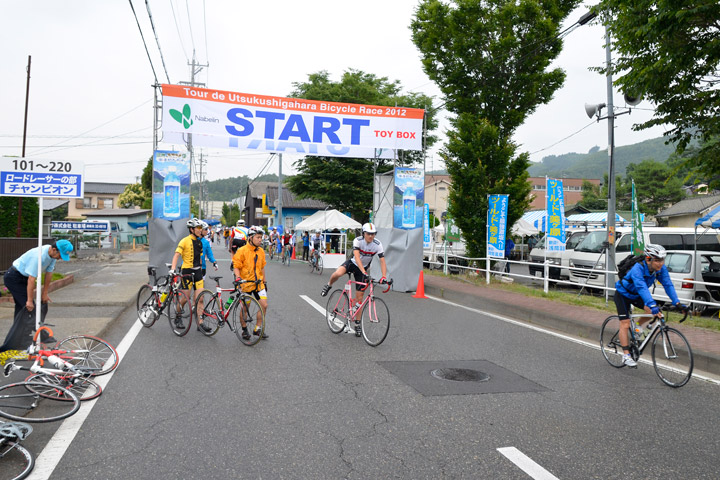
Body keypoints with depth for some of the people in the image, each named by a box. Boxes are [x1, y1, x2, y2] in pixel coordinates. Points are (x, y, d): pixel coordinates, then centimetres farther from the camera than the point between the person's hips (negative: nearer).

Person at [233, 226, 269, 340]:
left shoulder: (261, 251, 7)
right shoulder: (242, 251, -11)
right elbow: (236, 266, -9)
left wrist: (264, 281, 19)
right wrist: (238, 277, -25)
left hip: (258, 283, 5)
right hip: (246, 283, -4)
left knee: (264, 305, -4)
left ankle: (258, 328, 11)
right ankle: (244, 330, 24)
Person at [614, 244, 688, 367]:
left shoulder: (661, 268, -18)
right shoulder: (638, 268, -36)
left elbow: (668, 285, -20)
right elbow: (642, 288, -47)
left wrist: (677, 302, -33)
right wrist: (652, 305, -59)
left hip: (636, 295, 6)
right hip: (623, 295, -6)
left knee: (653, 311, -19)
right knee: (625, 324, -10)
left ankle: (638, 326, 10)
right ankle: (626, 355, -4)